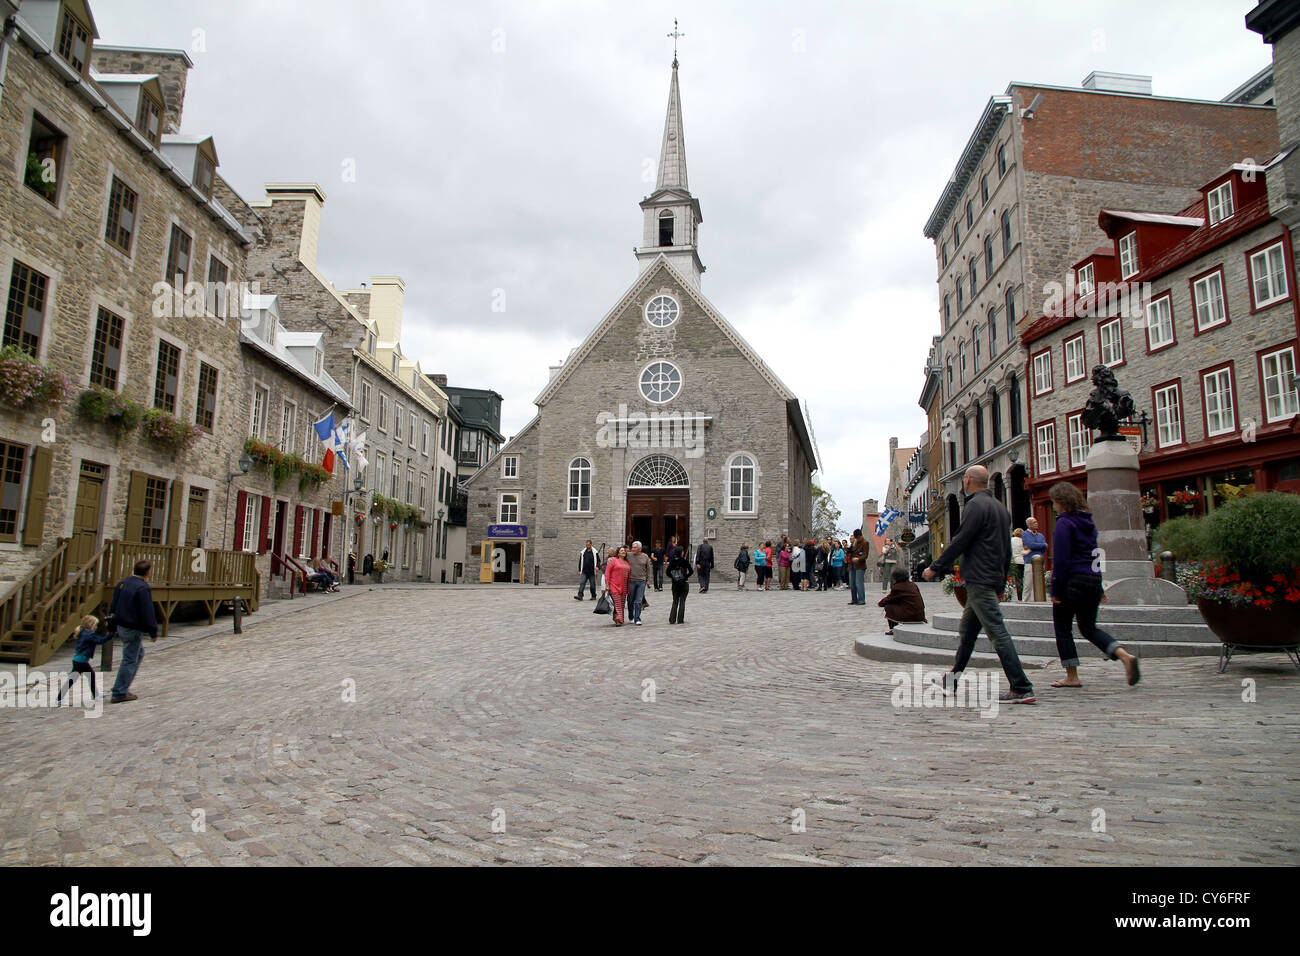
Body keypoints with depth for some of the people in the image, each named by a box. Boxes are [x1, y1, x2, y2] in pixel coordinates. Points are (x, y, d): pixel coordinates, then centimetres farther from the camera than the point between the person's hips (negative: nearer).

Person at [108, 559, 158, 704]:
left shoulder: (122, 583, 8)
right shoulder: (143, 588, -20)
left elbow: (113, 606, 17)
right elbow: (147, 613, -19)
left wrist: (115, 626, 25)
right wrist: (153, 632, -12)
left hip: (121, 626, 9)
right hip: (133, 629, -9)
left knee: (139, 653, 23)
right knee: (130, 660, -1)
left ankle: (123, 687, 23)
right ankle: (119, 694, 3)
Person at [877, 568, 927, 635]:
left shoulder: (897, 587, -10)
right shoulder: (913, 585, 10)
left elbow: (888, 599, 3)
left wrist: (879, 603, 20)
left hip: (909, 616, -8)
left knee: (888, 607, 5)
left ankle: (893, 629, 11)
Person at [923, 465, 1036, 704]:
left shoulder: (975, 505, -11)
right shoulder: (1000, 507, 17)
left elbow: (959, 542, -16)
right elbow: (1007, 550, 20)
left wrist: (935, 568, -7)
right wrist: (1001, 582, 24)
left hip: (979, 579, -10)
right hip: (993, 578, 10)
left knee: (998, 633, -10)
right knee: (967, 630, 17)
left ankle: (1022, 689, -10)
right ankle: (954, 677, 27)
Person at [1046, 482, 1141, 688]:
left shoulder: (1064, 523, -11)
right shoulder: (1088, 522, 15)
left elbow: (1060, 559, -16)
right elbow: (1094, 553, 19)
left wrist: (1056, 590, -13)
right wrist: (1099, 588, 23)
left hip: (1072, 581, -8)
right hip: (1094, 579, 8)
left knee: (1062, 628, 5)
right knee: (1089, 627, 16)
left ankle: (1072, 677, 7)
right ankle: (1125, 656, -4)